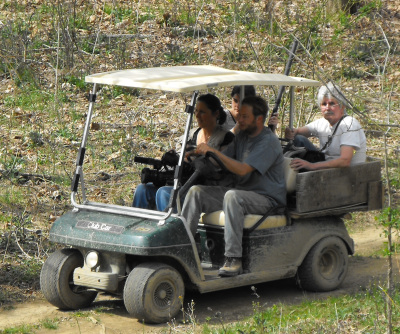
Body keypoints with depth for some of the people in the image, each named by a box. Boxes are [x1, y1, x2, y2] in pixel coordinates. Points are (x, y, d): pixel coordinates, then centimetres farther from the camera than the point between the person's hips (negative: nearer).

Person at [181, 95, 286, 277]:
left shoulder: (269, 142, -15)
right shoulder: (242, 136, 11)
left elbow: (243, 170, -26)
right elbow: (219, 162, 11)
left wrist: (214, 151, -28)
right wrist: (199, 155, -8)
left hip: (267, 199, -8)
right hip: (241, 191, 8)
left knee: (232, 195, -38)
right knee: (196, 191, -8)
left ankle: (233, 259, -39)